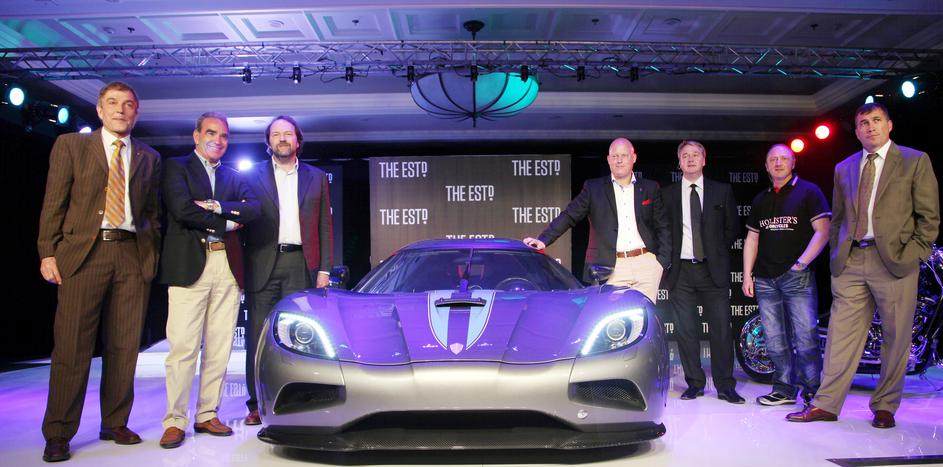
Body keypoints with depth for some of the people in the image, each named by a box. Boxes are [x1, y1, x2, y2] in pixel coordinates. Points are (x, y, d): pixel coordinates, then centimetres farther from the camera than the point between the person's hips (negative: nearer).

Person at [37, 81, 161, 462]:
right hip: (82, 252, -2)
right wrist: (48, 252, -4)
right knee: (72, 347, -3)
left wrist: (153, 255, 5)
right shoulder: (70, 145, 9)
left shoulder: (149, 158, 16)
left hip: (133, 256, 3)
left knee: (124, 346, 6)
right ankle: (58, 435, 7)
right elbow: (54, 203, 4)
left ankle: (115, 424, 18)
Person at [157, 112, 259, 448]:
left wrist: (216, 206, -10)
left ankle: (207, 416, 15)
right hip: (190, 265, -4)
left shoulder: (233, 176, 20)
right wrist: (226, 223, -4)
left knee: (219, 348, 6)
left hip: (228, 267, 5)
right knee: (183, 348, -6)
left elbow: (253, 209, 3)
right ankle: (175, 421, 2)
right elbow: (182, 209, -10)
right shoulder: (176, 167, 7)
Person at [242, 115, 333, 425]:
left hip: (300, 264, 1)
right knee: (258, 335, 0)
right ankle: (257, 403, 8)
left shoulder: (316, 178, 14)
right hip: (262, 264, 0)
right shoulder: (253, 176, 10)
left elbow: (325, 226, 11)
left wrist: (324, 269, 3)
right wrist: (240, 268, -5)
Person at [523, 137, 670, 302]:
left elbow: (662, 227, 14)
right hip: (612, 268, -2)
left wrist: (662, 261, 2)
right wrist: (543, 240, -10)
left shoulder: (650, 188, 13)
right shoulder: (593, 188, 8)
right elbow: (568, 216, 2)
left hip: (646, 265, 2)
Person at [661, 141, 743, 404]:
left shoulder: (722, 191, 9)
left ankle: (725, 386, 9)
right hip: (681, 271, 0)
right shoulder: (667, 195, 8)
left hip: (713, 270, 0)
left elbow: (733, 227, 13)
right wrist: (668, 261, 2)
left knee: (721, 329, 0)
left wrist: (718, 252, 5)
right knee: (686, 331, 3)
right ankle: (695, 383, 14)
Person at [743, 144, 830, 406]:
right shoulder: (761, 200, 18)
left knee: (805, 337, -10)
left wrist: (801, 263, -12)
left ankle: (813, 391, 0)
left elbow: (822, 231, -5)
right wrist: (747, 275, 10)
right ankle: (784, 389, 12)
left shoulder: (808, 191, 3)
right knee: (775, 340, 5)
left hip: (798, 277, -5)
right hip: (765, 279, 5)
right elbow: (752, 238, 18)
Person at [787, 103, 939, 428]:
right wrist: (836, 254, 10)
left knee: (896, 338, 3)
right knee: (841, 335, 2)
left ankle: (885, 407, 16)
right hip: (850, 262, 3)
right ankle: (826, 405, 6)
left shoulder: (915, 161, 5)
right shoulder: (844, 168, 17)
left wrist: (914, 253, -7)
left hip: (894, 260, -3)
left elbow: (929, 215, 2)